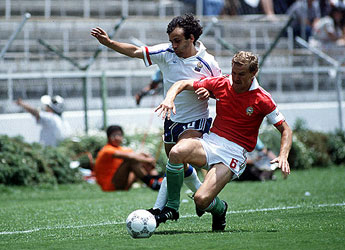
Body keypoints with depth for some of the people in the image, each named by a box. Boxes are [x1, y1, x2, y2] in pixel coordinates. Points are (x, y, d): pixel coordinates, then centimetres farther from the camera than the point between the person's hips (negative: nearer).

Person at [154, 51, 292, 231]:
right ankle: (172, 208, -13)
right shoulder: (221, 84, 2)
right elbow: (183, 84, 11)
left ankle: (220, 209, 16)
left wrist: (283, 156, -17)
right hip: (210, 142, 4)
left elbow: (285, 130, 1)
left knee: (201, 200, -24)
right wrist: (169, 98, -11)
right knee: (176, 152, -31)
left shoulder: (262, 100, -7)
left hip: (234, 153, -4)